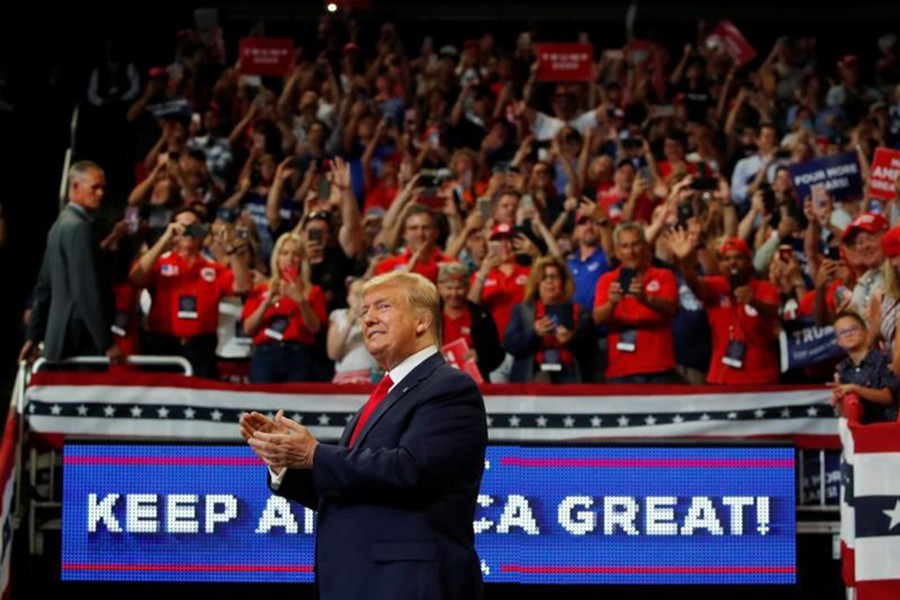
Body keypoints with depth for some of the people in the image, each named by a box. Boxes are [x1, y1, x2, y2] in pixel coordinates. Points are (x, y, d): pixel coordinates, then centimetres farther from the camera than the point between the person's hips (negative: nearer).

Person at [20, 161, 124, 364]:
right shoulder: (78, 227, -14)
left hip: (61, 339, 10)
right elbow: (87, 290, -21)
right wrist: (107, 343, -20)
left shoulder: (62, 224, 17)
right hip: (80, 341, -10)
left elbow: (44, 286, 20)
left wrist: (33, 336, 22)